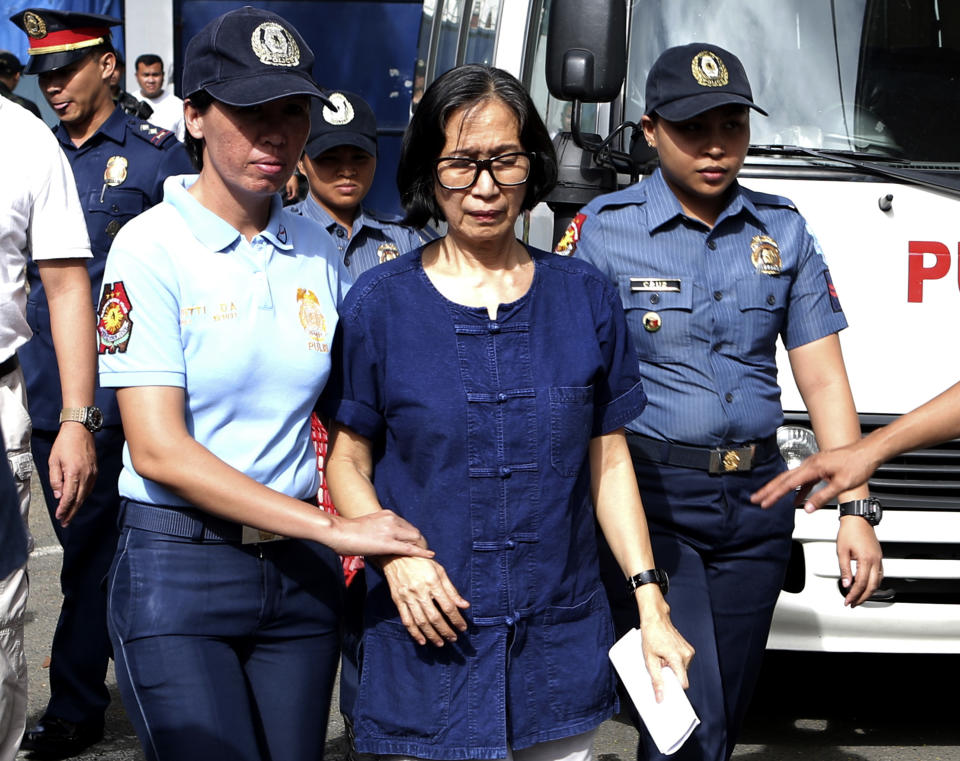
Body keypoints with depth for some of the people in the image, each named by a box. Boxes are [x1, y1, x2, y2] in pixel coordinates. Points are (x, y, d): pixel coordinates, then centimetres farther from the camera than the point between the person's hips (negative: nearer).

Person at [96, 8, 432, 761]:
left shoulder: (317, 252, 6)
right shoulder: (151, 247, -9)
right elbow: (158, 450, -16)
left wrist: (389, 541, -6)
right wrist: (335, 528, -18)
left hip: (300, 568, 5)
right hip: (178, 565, -4)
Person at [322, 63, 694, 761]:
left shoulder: (585, 297, 4)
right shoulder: (380, 302, -2)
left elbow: (609, 463, 7)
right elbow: (348, 462, 0)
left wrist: (651, 600, 0)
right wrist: (394, 555, -17)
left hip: (562, 645, 2)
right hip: (427, 644, -2)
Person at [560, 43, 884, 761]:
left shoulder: (782, 231, 8)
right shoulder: (603, 229, -3)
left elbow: (824, 378, 7)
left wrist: (855, 509, -1)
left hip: (756, 496, 4)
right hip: (648, 493, -4)